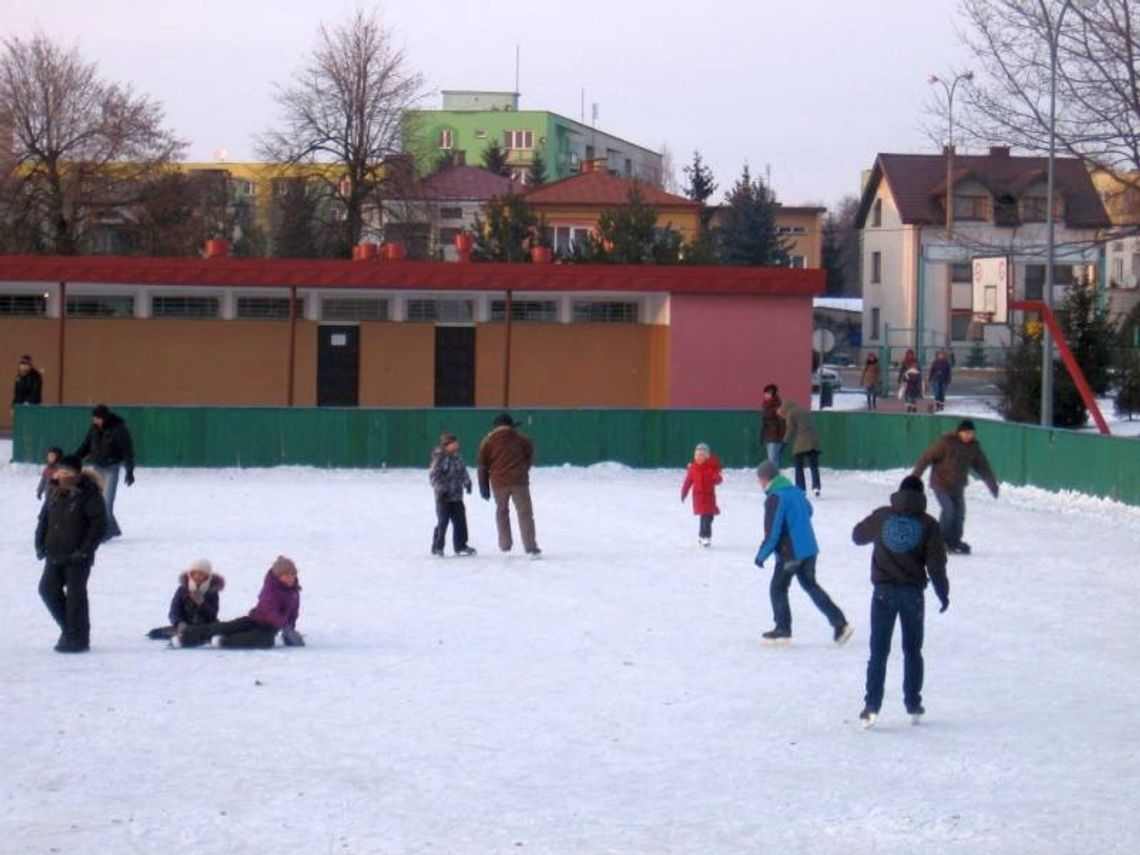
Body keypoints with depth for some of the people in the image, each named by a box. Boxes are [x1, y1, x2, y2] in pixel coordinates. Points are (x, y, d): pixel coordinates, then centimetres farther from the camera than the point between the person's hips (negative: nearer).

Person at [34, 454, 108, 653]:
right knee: (48, 589, 7)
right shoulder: (54, 492, 8)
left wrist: (85, 550, -17)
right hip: (55, 554, 7)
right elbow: (44, 519, 18)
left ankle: (78, 638, 7)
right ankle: (68, 627, 24)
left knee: (75, 595, -3)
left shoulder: (88, 494, -13)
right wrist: (40, 543, 8)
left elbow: (99, 524, -14)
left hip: (77, 557, -7)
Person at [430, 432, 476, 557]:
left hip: (457, 496, 7)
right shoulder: (440, 458, -15)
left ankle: (460, 545, 18)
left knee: (460, 521, 9)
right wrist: (440, 489, -24)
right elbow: (433, 475, -18)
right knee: (442, 521, -4)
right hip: (443, 497, -7)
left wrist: (467, 482, 7)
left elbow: (463, 472, 20)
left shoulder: (457, 458, 9)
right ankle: (437, 547, 8)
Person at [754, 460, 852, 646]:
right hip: (809, 549, 8)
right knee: (810, 585, 19)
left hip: (790, 553, -8)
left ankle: (783, 630, 15)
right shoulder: (795, 490, 6)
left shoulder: (774, 498, -19)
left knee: (777, 589, 9)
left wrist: (761, 555, -10)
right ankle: (840, 624, 14)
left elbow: (772, 532, -21)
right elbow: (808, 511, 24)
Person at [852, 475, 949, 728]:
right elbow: (936, 563, -7)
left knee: (879, 651, 3)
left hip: (884, 591, 0)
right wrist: (943, 593, 4)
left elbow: (858, 535, 18)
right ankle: (913, 705, 16)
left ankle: (872, 705, -9)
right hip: (912, 593, 0)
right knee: (912, 650, 15)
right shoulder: (928, 524, -3)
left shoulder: (881, 516, 0)